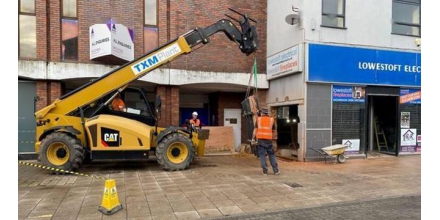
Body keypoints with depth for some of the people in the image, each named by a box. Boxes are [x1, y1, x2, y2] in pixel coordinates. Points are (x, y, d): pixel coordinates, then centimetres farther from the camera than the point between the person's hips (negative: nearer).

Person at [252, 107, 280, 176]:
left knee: (262, 155, 3)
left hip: (260, 139, 0)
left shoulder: (258, 119, 9)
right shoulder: (271, 119, 10)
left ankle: (265, 171, 2)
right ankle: (276, 170, 10)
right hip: (268, 139, 1)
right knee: (271, 155, 10)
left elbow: (255, 129, 5)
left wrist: (253, 138, 5)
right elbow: (273, 129, 19)